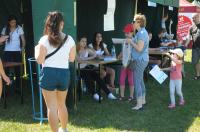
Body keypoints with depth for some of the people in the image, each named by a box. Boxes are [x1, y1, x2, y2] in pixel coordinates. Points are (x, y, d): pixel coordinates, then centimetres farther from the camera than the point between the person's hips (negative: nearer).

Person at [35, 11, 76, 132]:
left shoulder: (45, 39, -8)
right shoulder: (69, 39, 1)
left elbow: (40, 60, -8)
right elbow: (72, 58, 8)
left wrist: (37, 49, 10)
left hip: (49, 74, -4)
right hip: (64, 73, 4)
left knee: (52, 107, 4)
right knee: (62, 104, 23)